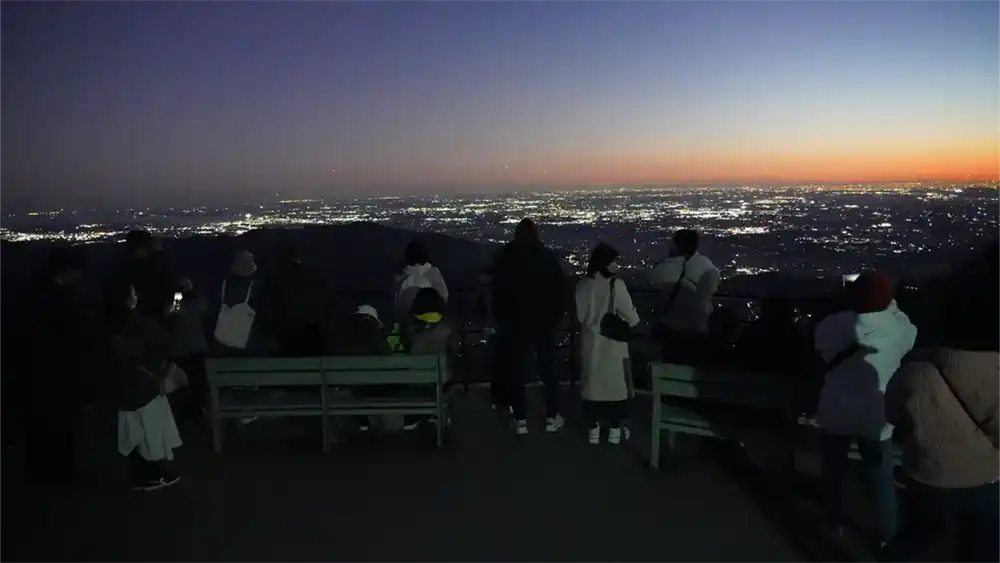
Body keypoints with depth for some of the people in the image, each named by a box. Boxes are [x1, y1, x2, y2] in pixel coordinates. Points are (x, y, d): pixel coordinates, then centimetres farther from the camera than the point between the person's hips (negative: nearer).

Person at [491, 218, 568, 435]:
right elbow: (561, 291, -4)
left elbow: (497, 292, 0)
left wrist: (500, 319, 8)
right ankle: (552, 418, 14)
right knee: (548, 369, 10)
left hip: (516, 323, 0)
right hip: (545, 323, 0)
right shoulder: (548, 257, -5)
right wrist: (556, 316, 6)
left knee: (516, 371, 7)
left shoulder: (505, 258, -3)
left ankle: (521, 421, 6)